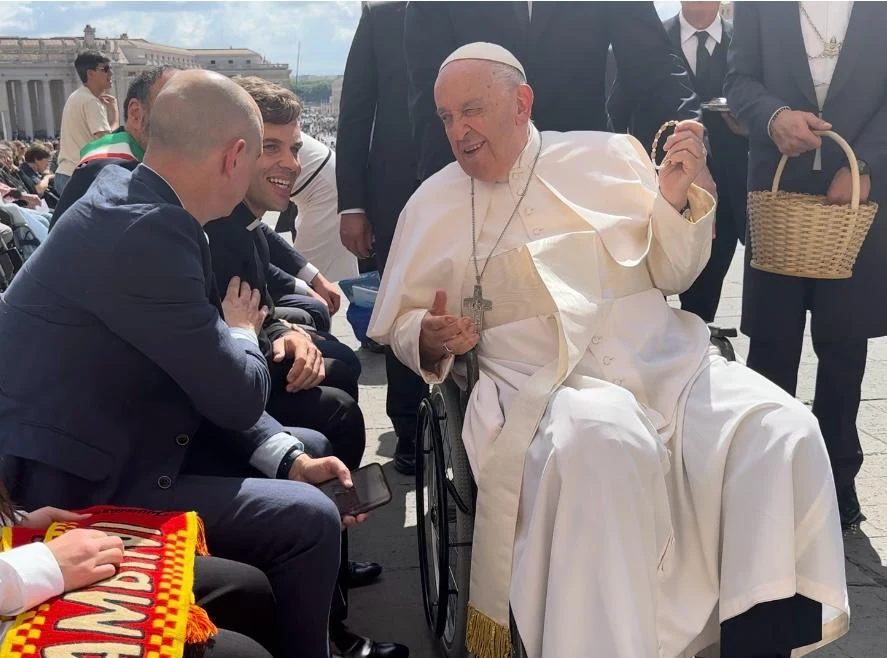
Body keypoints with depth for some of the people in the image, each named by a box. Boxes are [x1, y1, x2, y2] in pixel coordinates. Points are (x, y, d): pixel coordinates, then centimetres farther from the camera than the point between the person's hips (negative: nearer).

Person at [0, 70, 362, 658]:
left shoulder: (135, 203, 4)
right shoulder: (145, 229, -26)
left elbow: (201, 379, 6)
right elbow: (238, 397, -22)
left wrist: (291, 457, -2)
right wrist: (242, 333, 0)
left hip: (103, 449, 10)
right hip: (80, 487, -10)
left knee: (311, 447, 15)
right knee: (309, 520, -14)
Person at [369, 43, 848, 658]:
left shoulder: (606, 154, 12)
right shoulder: (433, 205, 10)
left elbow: (672, 274, 15)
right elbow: (401, 322, 15)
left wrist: (676, 197, -3)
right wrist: (429, 338, -7)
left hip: (667, 358, 3)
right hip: (546, 382, -2)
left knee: (783, 432, -23)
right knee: (604, 443, -36)